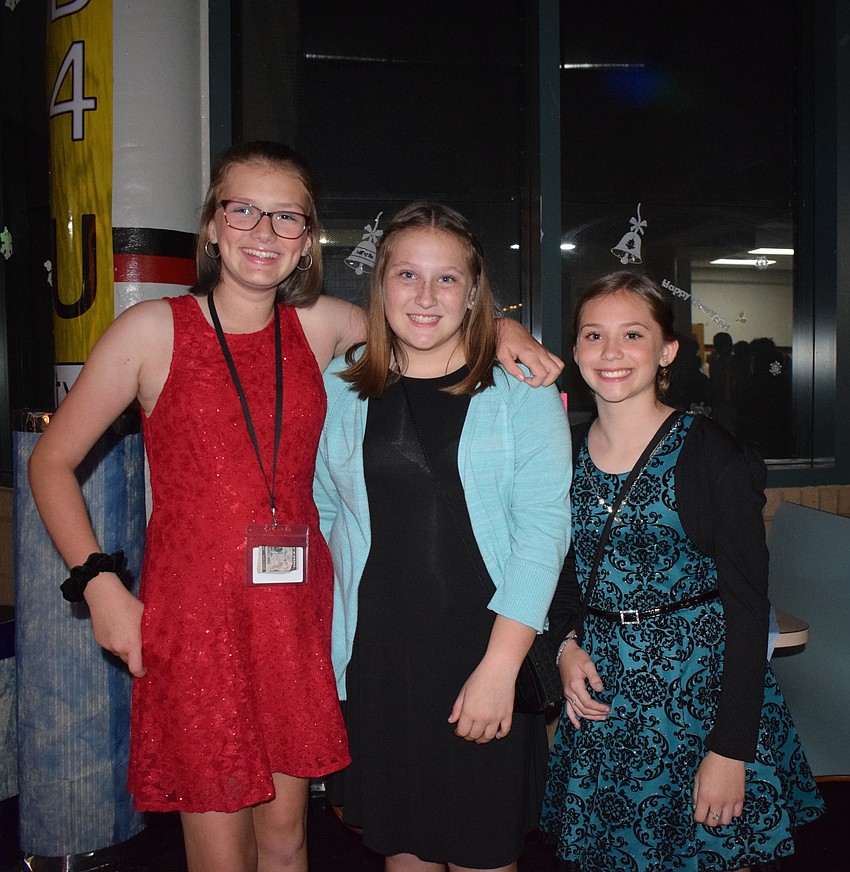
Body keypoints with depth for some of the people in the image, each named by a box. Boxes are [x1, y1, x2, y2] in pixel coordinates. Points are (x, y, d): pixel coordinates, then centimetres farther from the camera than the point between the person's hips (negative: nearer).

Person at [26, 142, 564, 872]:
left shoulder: (320, 326, 3)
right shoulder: (153, 330, -4)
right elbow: (51, 462, 2)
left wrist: (502, 329, -2)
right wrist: (100, 583, -7)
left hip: (298, 615, 3)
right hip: (194, 619, -3)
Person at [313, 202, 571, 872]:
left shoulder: (521, 391, -4)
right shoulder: (338, 390, 5)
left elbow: (542, 529, -10)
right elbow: (319, 514, 13)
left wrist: (500, 666, -15)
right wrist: (318, 637, 6)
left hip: (488, 662, -2)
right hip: (375, 662, 3)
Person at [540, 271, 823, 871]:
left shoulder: (711, 454, -13)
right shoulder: (566, 451, 1)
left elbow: (748, 603, -13)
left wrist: (730, 749, -15)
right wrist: (567, 641, -3)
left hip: (702, 685, -4)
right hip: (602, 688, 4)